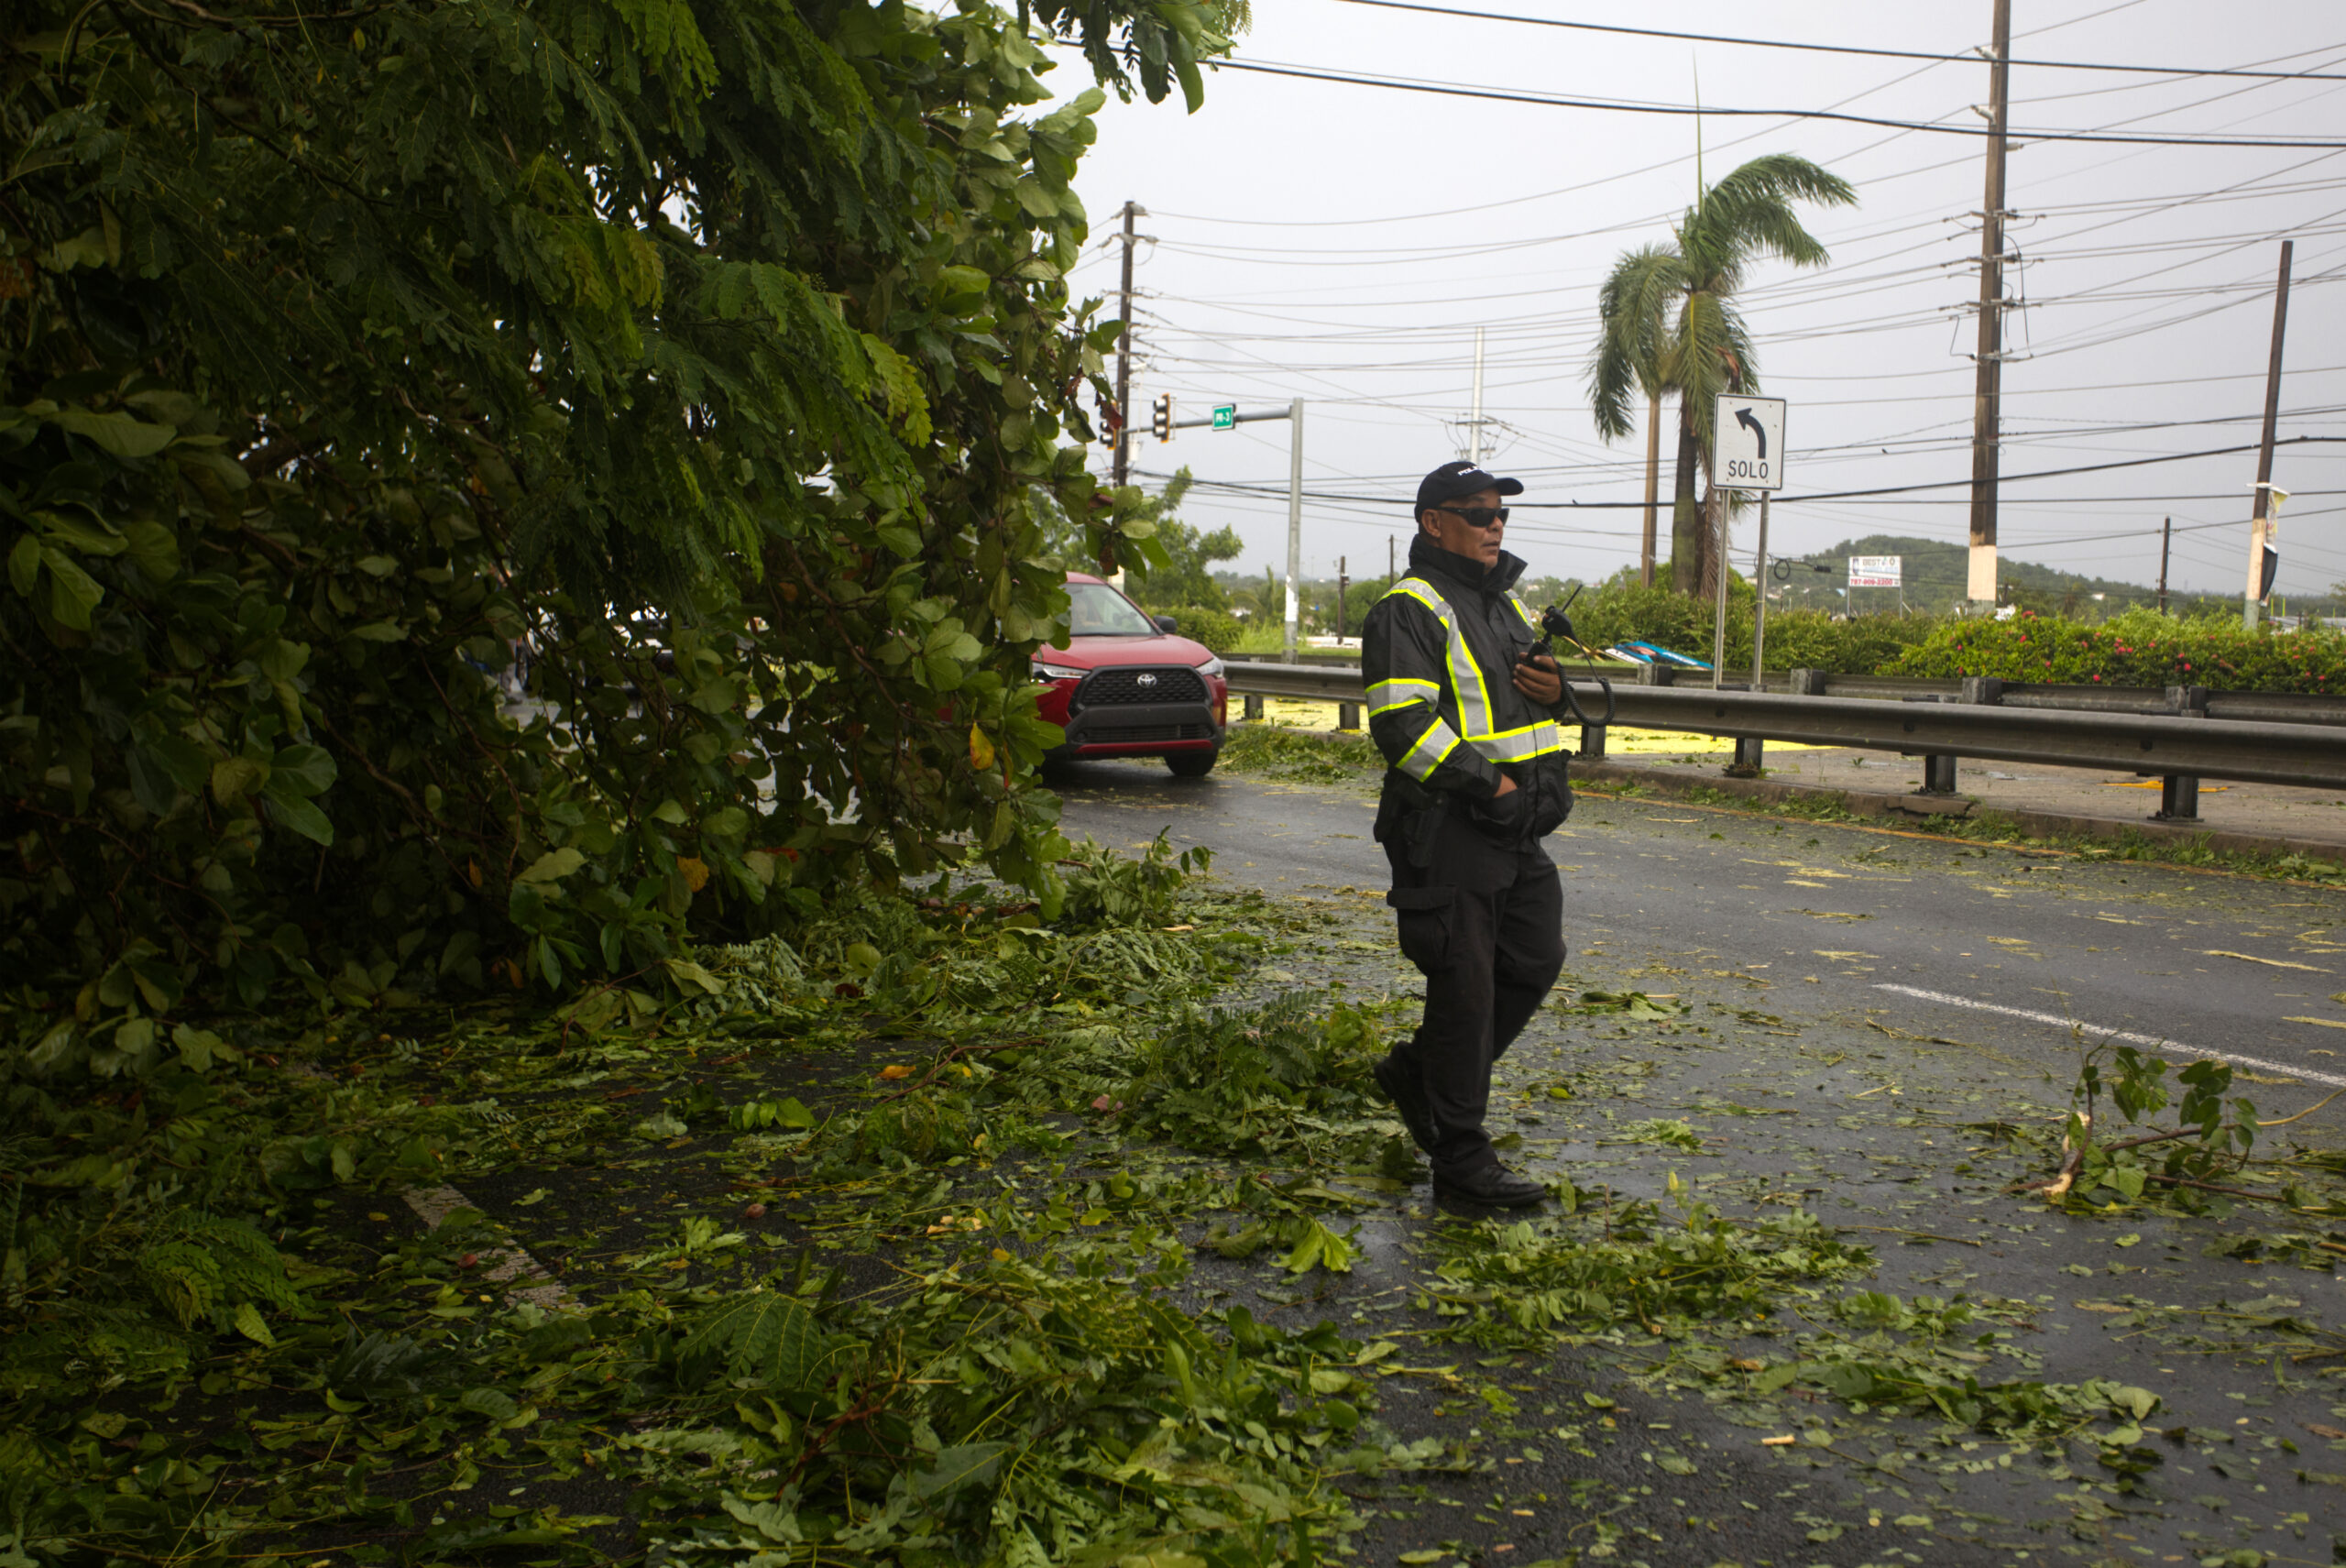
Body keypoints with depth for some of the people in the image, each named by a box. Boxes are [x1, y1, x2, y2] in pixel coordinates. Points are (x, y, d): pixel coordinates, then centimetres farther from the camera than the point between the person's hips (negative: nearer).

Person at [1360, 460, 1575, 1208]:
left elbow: (1529, 701, 28)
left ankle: (1418, 1070, 30)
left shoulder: (1508, 606, 18)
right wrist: (1487, 784, -22)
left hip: (1517, 835, 9)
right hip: (1447, 833, -9)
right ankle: (1460, 1159, 6)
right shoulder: (1409, 611, -10)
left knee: (1534, 962, 13)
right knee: (1464, 987, -4)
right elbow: (1403, 726, -20)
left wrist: (1555, 690, 4)